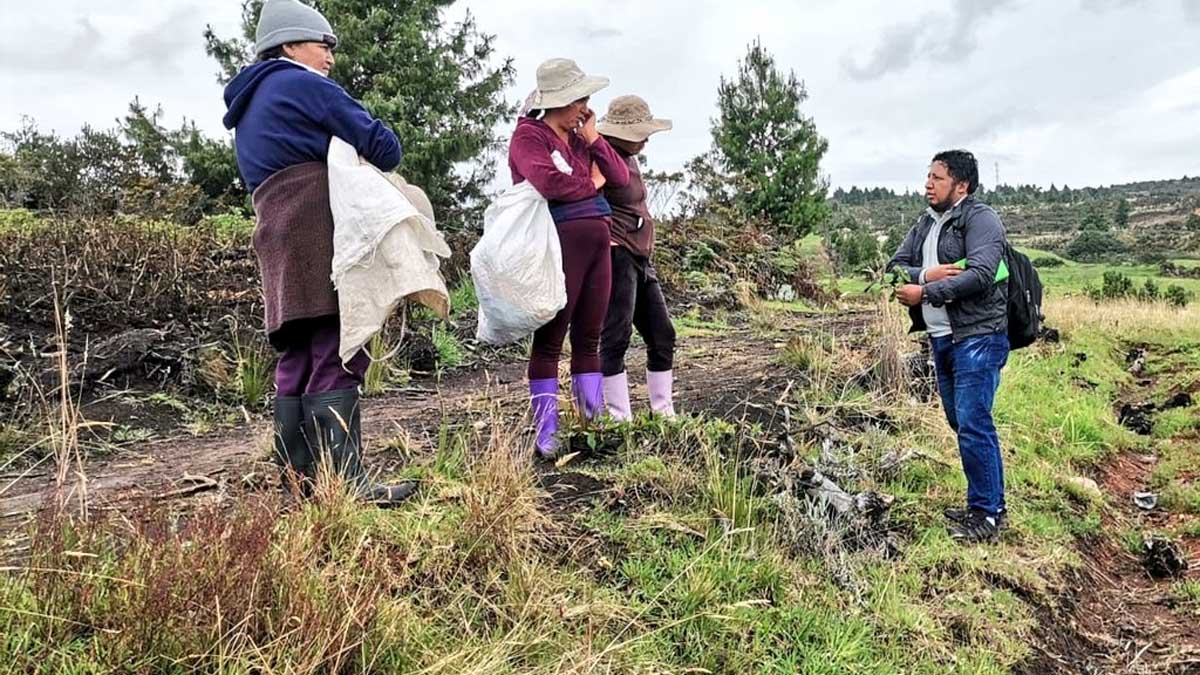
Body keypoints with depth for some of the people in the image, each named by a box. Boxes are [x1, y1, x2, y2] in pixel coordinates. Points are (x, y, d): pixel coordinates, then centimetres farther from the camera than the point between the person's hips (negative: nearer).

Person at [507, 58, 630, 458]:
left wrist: (594, 140, 1)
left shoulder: (580, 136, 19)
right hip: (560, 242, -7)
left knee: (589, 339, 9)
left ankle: (592, 423, 15)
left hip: (597, 242, 8)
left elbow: (621, 177, 14)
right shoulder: (529, 136, -3)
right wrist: (591, 184, -3)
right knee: (550, 340, -4)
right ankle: (546, 433, 2)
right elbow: (549, 183, -20)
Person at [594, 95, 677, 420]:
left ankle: (664, 414, 19)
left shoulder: (628, 158, 17)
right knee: (616, 338, -9)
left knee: (662, 335, 10)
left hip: (640, 260, 10)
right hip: (616, 257, -10)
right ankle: (620, 419, -4)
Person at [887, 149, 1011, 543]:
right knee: (961, 423, 15)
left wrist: (924, 292, -19)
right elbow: (895, 266, 8)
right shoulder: (926, 223, 15)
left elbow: (980, 275, -23)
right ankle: (983, 503, 27)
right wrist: (926, 274, -12)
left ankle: (988, 513, 4)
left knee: (973, 425, -8)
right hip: (941, 338, 9)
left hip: (977, 338, -8)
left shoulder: (980, 219, -9)